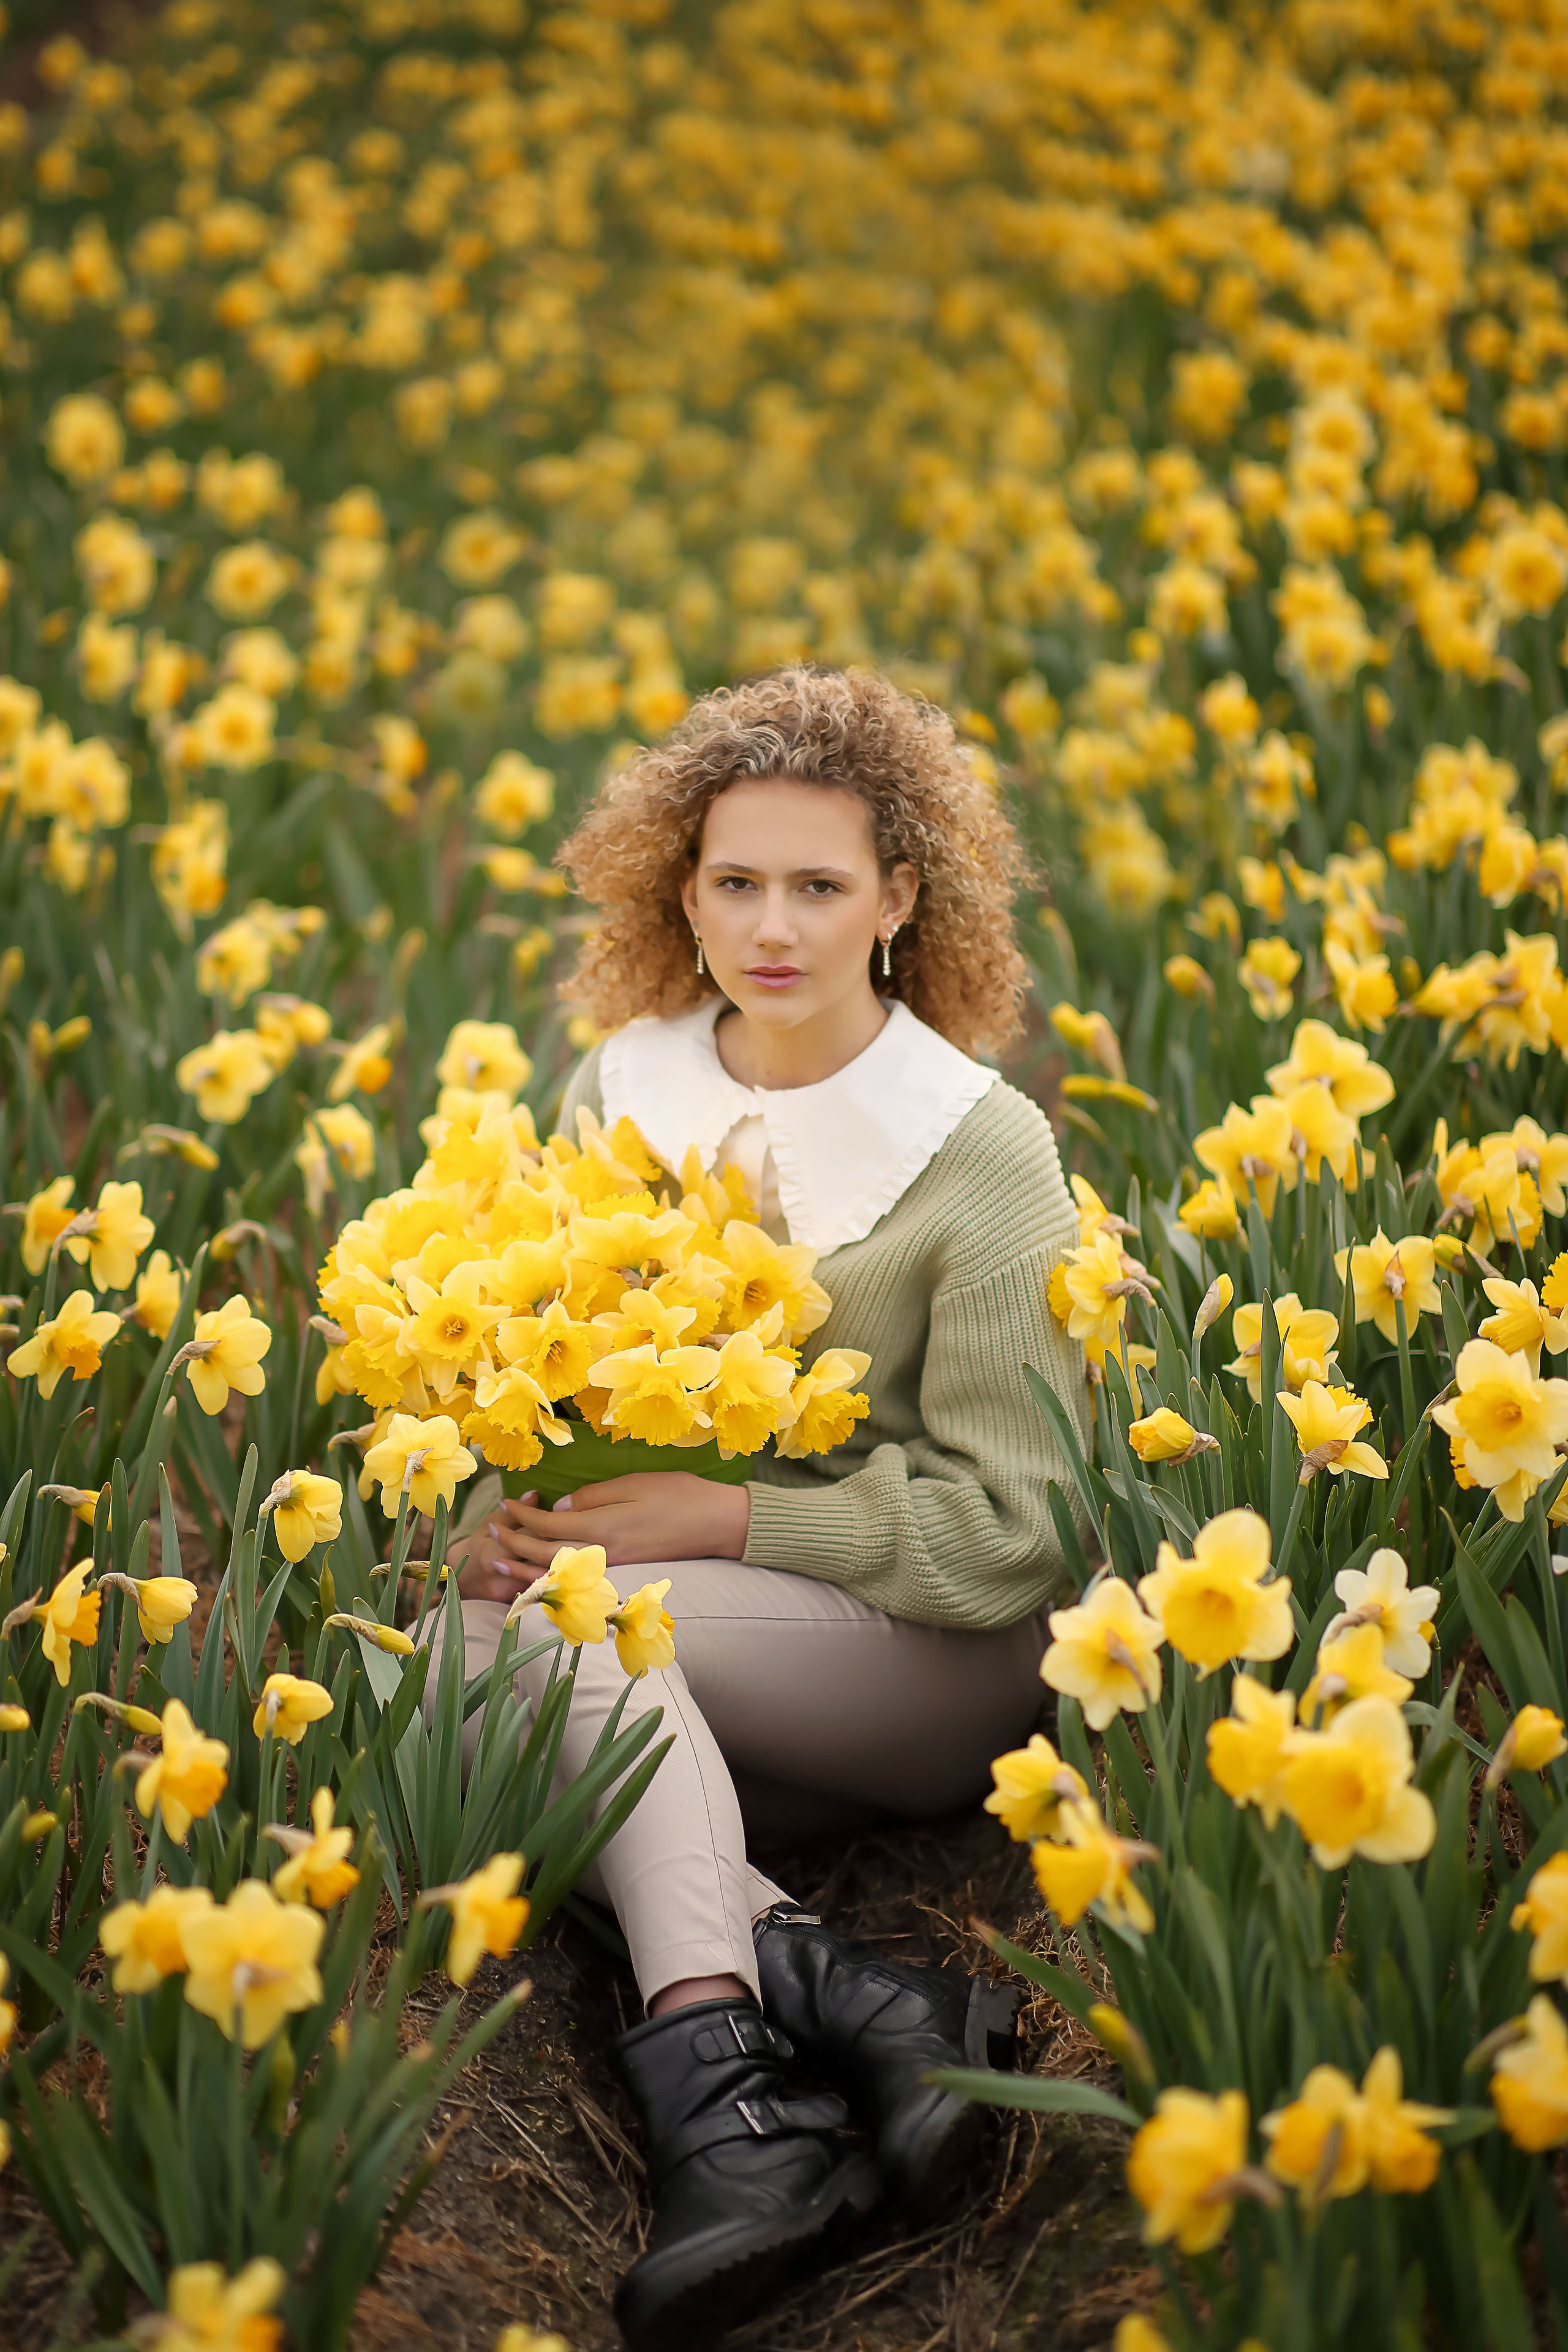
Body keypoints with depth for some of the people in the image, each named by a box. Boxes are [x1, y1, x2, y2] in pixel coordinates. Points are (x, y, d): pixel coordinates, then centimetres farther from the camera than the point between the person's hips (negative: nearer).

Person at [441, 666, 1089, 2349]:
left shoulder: (984, 1153, -11)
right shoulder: (619, 1089, 5)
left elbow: (1004, 1532, -11)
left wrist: (719, 1522, -19)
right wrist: (500, 1500, -10)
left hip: (941, 1663, -5)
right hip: (700, 1698, 5)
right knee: (466, 1650, -26)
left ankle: (713, 2079, -38)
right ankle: (845, 1999, -36)